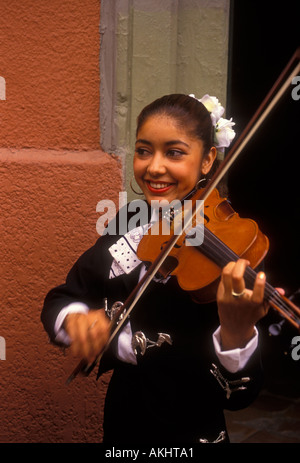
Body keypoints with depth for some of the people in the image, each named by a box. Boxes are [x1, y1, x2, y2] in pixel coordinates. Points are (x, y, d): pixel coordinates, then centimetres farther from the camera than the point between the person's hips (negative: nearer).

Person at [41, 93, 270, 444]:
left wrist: (237, 330, -45)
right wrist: (74, 319, -24)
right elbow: (60, 300, -2)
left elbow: (237, 394, -25)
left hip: (191, 431, -5)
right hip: (121, 420, 5)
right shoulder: (129, 222, -4)